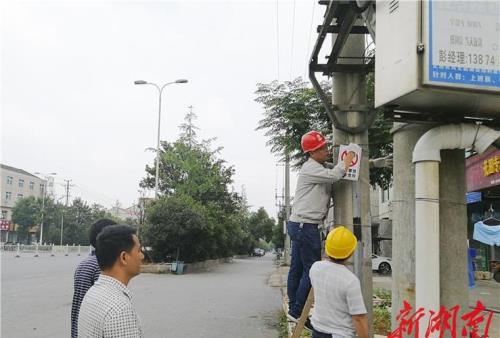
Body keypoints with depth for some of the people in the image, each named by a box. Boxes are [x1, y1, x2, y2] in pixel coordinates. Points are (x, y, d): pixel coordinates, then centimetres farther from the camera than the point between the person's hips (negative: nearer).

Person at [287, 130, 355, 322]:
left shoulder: (322, 167, 18)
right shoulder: (310, 168, -14)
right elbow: (334, 175, -25)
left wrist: (347, 162, 3)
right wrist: (347, 161, -10)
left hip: (299, 225, 10)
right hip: (305, 225, -10)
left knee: (297, 268, 12)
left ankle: (293, 309, 18)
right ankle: (297, 312, -3)